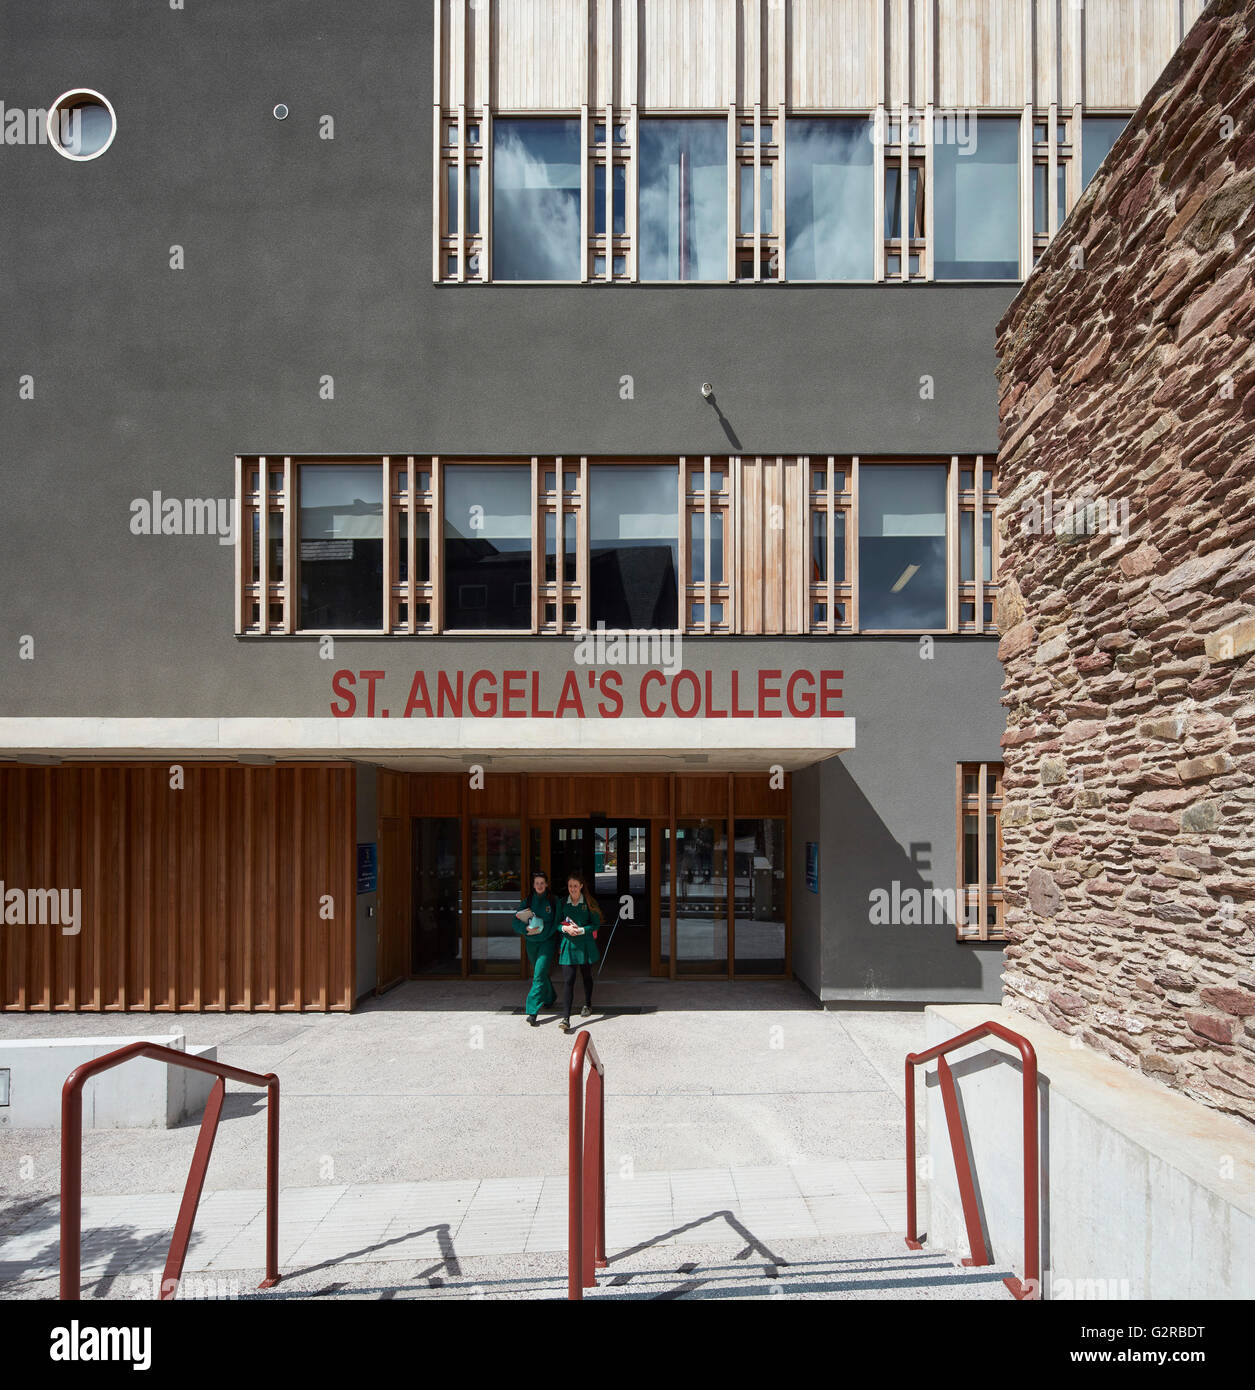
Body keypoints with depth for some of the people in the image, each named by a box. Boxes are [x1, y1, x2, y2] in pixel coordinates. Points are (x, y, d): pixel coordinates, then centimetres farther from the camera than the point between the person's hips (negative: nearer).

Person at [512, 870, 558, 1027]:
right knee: (540, 973, 18)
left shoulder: (553, 901, -2)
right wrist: (526, 928, -19)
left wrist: (540, 931, -10)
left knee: (539, 975, -14)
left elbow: (556, 923, -1)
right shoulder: (526, 901, 3)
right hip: (531, 943, 4)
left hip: (547, 942, -4)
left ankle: (532, 1011, -18)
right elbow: (516, 923, 0)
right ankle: (550, 997, 44)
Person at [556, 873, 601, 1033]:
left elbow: (596, 924, -2)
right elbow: (557, 924, 8)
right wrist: (565, 928, -13)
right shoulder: (562, 904, 5)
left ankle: (587, 1005, 42)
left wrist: (581, 930, -15)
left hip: (585, 945, 0)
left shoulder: (589, 903, 0)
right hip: (568, 945, 0)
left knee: (587, 975, 16)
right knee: (568, 980, -9)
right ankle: (566, 1018, -13)